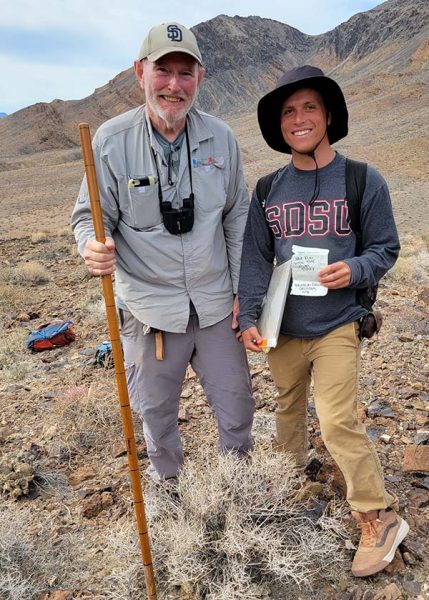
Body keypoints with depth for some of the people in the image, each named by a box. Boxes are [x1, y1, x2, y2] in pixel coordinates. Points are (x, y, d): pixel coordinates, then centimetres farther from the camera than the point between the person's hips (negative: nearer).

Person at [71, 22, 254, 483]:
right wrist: (92, 247, -27)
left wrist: (243, 289, 5)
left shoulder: (220, 137, -2)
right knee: (156, 409, 17)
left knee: (235, 400, 17)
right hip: (150, 307, -2)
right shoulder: (111, 141, -10)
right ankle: (166, 482, 48)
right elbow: (90, 215, -3)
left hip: (216, 303, 2)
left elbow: (238, 216, 6)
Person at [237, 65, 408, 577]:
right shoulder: (268, 189, 1)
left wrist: (355, 270, -21)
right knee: (288, 411, 19)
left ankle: (380, 517, 13)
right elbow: (255, 259, 4)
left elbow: (386, 248, 0)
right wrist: (248, 316, -5)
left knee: (337, 423, -10)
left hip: (337, 326, -3)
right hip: (283, 329, 4)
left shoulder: (364, 181, -6)